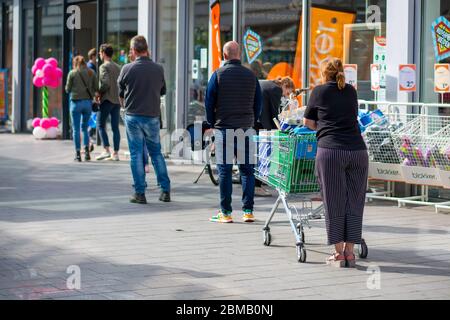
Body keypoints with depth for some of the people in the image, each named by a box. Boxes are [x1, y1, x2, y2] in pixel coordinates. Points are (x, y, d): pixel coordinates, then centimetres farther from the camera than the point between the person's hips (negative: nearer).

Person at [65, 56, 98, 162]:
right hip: (88, 102, 3)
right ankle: (87, 151, 4)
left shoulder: (72, 73, -4)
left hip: (76, 102, -3)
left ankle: (78, 154, 2)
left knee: (76, 129, 4)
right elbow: (95, 87, 3)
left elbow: (68, 89, 0)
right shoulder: (91, 72, 3)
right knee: (85, 127, 16)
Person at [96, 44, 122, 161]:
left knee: (101, 125, 0)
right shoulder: (118, 67, 14)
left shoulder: (104, 66, -8)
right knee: (115, 127, 6)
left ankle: (106, 150, -10)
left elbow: (106, 83, -20)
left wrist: (99, 93, -7)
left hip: (107, 100, -7)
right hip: (117, 101, 7)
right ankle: (115, 153, 6)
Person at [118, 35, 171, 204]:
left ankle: (140, 193, 4)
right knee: (156, 153, 13)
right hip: (153, 116, 2)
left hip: (133, 116, -2)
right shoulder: (158, 69, -2)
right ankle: (165, 190, 11)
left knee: (136, 154, 4)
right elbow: (162, 91, 12)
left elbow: (121, 94, 6)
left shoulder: (127, 69, -7)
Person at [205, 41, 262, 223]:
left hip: (224, 129, -3)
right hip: (246, 129, 3)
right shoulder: (251, 76, 5)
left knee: (224, 171, 1)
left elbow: (209, 102, -2)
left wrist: (212, 124, 11)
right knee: (247, 170, 7)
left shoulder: (218, 75, -4)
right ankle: (248, 211, 5)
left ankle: (226, 213, 3)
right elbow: (258, 103, 9)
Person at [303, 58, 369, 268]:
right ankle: (349, 252, 9)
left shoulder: (319, 91, 9)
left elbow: (308, 123, 18)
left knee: (334, 203, 3)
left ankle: (339, 253, 4)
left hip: (331, 151, -3)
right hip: (358, 150, 3)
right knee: (354, 203, 8)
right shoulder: (351, 92, 17)